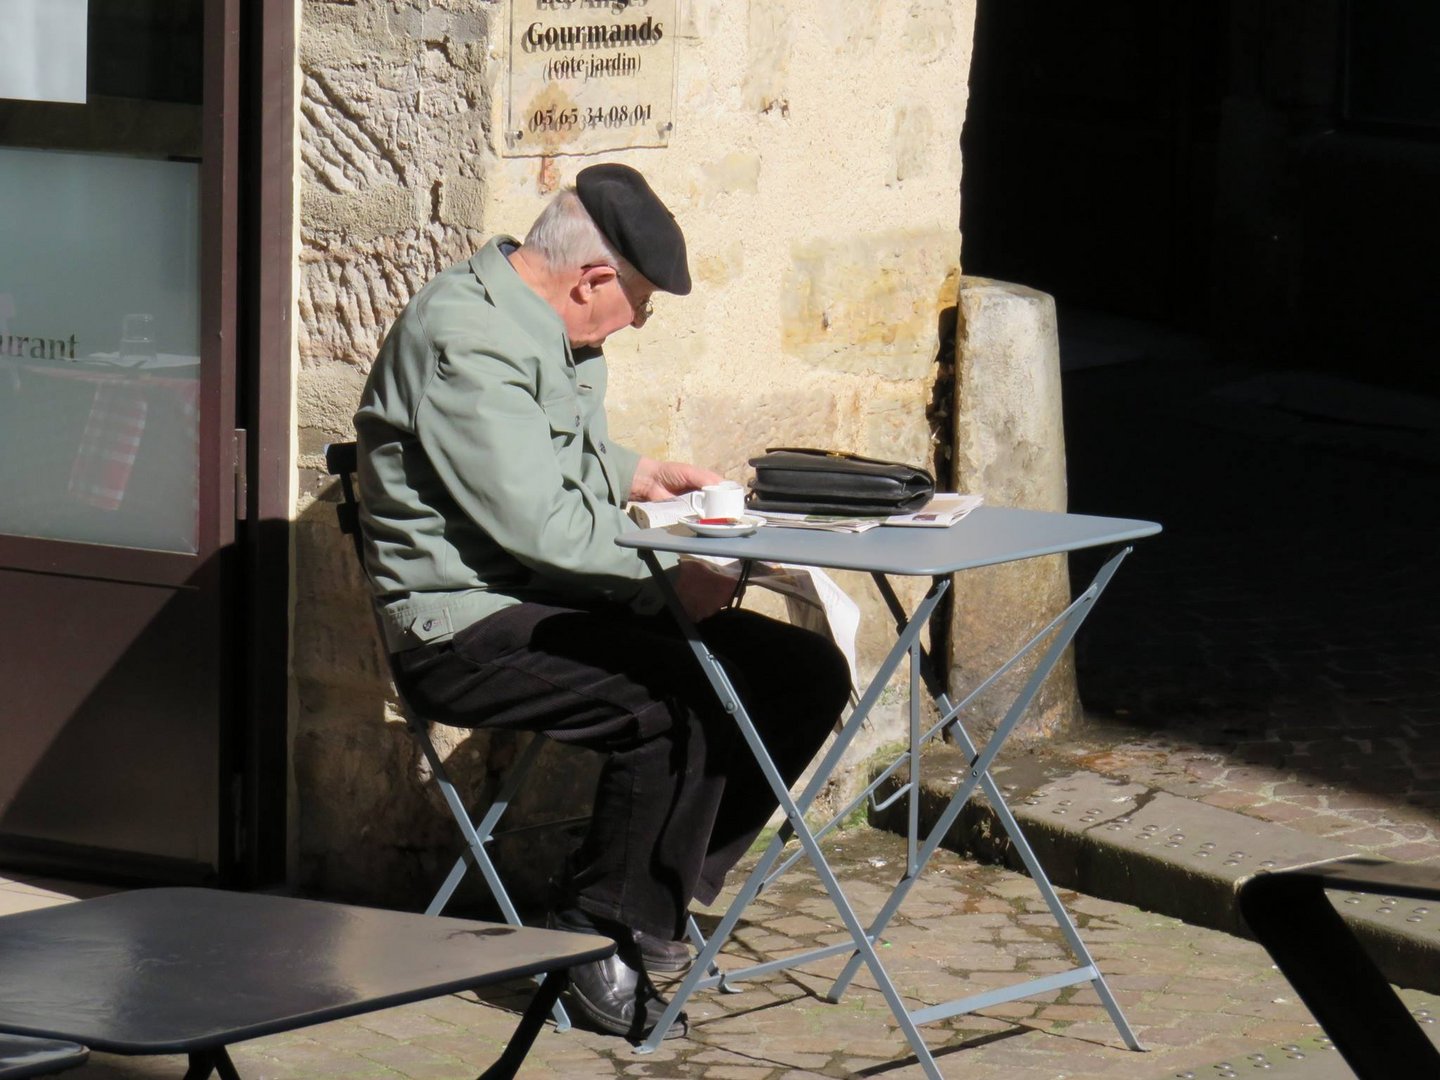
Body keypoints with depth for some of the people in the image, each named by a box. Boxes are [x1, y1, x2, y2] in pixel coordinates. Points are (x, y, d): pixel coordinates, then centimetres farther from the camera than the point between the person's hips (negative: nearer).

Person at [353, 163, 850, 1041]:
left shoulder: (549, 328, 15)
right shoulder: (467, 342, -18)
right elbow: (535, 524, -24)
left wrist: (641, 474, 21)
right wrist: (668, 578, -17)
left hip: (567, 600, 10)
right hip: (468, 631, -10)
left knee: (807, 672, 0)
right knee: (680, 698, -33)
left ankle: (668, 896, 8)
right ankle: (597, 943, -17)